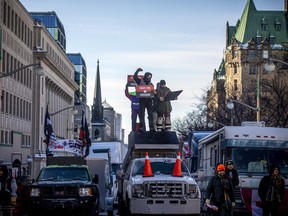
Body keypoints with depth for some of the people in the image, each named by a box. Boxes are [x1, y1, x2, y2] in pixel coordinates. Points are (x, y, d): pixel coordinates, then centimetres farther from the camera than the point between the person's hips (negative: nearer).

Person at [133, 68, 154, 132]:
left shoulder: (151, 84, 15)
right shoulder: (140, 81, 7)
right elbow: (135, 77, -3)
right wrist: (137, 71, -8)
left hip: (149, 100, 3)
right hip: (142, 100, -3)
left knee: (150, 114, -1)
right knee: (142, 114, -3)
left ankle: (151, 127, 0)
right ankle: (141, 127, -4)